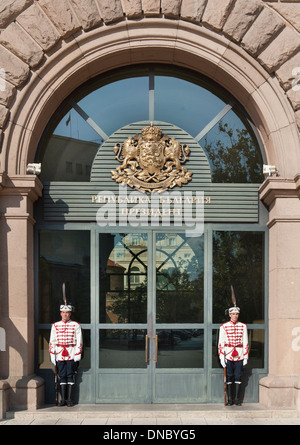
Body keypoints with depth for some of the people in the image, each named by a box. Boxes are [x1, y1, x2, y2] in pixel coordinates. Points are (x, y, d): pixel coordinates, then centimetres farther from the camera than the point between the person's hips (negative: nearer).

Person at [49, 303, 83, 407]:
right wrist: (52, 356, 1)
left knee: (70, 376, 0)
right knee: (62, 376, 3)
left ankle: (69, 399, 6)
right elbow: (52, 342, 7)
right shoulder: (55, 326, 6)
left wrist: (77, 356, -5)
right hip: (60, 354, 2)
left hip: (71, 354, -1)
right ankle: (63, 399, 8)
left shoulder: (76, 325, 2)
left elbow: (79, 342, 1)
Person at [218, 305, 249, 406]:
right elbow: (221, 343, -1)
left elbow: (245, 342, 7)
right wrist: (222, 357, -8)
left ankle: (237, 398, 10)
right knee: (229, 377, 2)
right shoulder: (224, 326, 0)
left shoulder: (243, 326, 5)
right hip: (228, 355, -1)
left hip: (239, 356, 1)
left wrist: (246, 357, 3)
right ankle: (230, 399, 9)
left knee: (238, 376, 2)